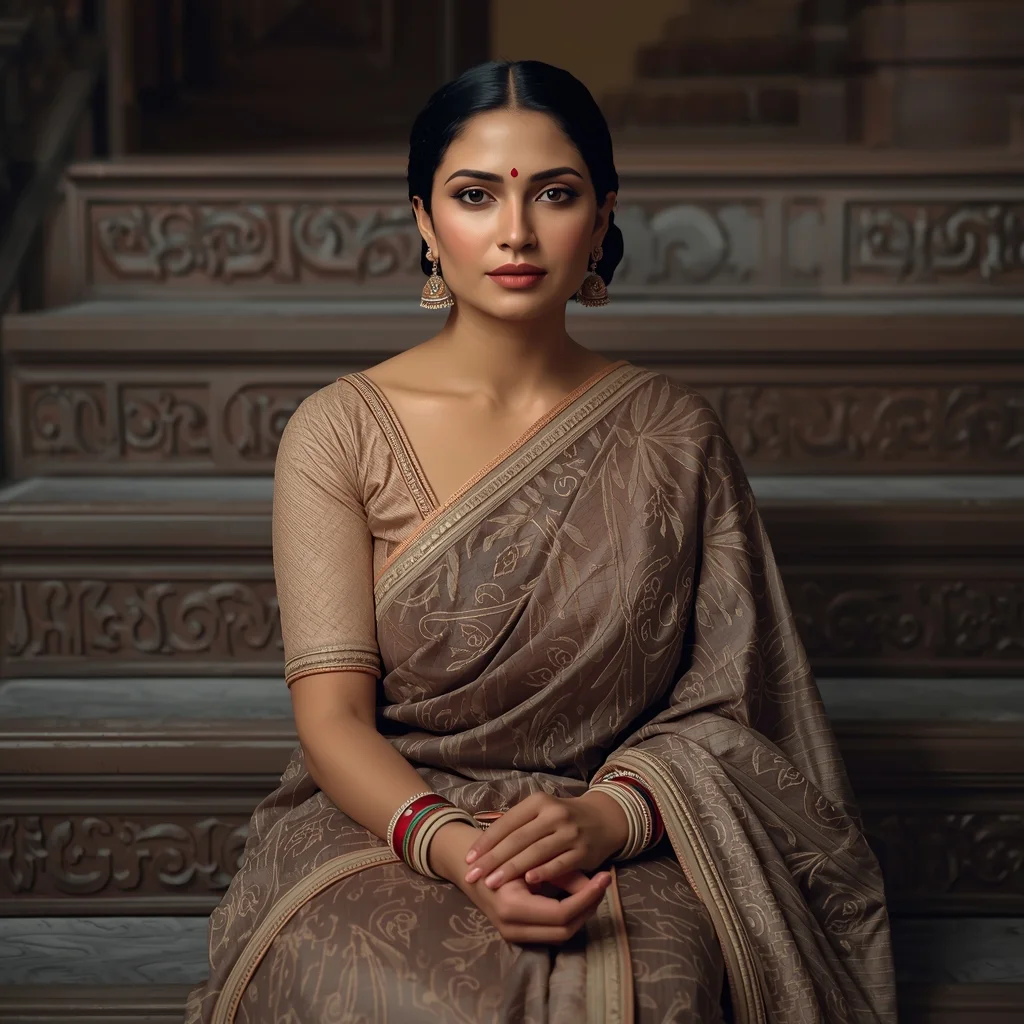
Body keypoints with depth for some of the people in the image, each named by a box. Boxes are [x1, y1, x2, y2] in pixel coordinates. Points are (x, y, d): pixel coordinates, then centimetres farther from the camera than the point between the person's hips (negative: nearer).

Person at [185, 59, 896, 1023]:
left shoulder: (673, 434, 5)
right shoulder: (340, 429, 0)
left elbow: (721, 707, 2)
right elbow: (332, 714, -7)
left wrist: (607, 817, -19)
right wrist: (451, 845, -27)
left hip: (626, 843, 1)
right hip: (383, 821, 0)